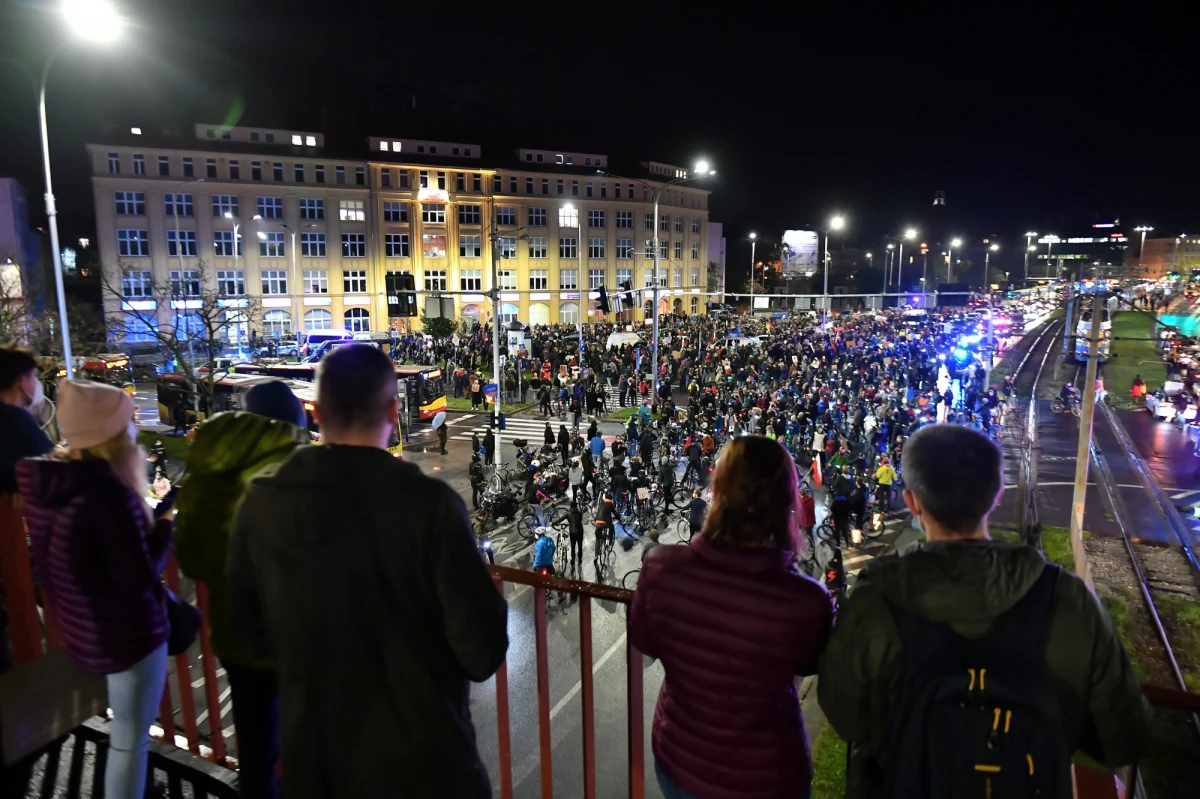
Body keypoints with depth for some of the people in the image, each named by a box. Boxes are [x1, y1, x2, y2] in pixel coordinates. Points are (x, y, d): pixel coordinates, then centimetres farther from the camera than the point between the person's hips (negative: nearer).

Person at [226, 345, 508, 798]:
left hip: (312, 753, 4)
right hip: (420, 755, -3)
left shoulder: (261, 502, -11)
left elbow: (246, 626, 3)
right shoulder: (428, 503, -25)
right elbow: (483, 649, -20)